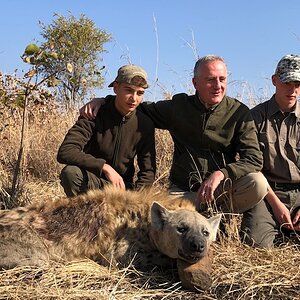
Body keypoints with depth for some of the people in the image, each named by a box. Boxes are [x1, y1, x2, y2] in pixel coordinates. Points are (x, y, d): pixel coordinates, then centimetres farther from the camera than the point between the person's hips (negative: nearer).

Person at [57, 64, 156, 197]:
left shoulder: (145, 125, -5)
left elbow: (148, 171, -3)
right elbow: (64, 152, -28)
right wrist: (105, 167, -35)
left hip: (122, 186, 2)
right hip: (89, 183, -2)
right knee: (71, 172, -35)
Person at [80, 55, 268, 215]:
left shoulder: (240, 113, -2)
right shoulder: (179, 106, 4)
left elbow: (254, 159, -10)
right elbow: (140, 108, 19)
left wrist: (221, 174, -28)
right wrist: (103, 100, 4)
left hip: (224, 186, 0)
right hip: (182, 190, 1)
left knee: (258, 183, -30)